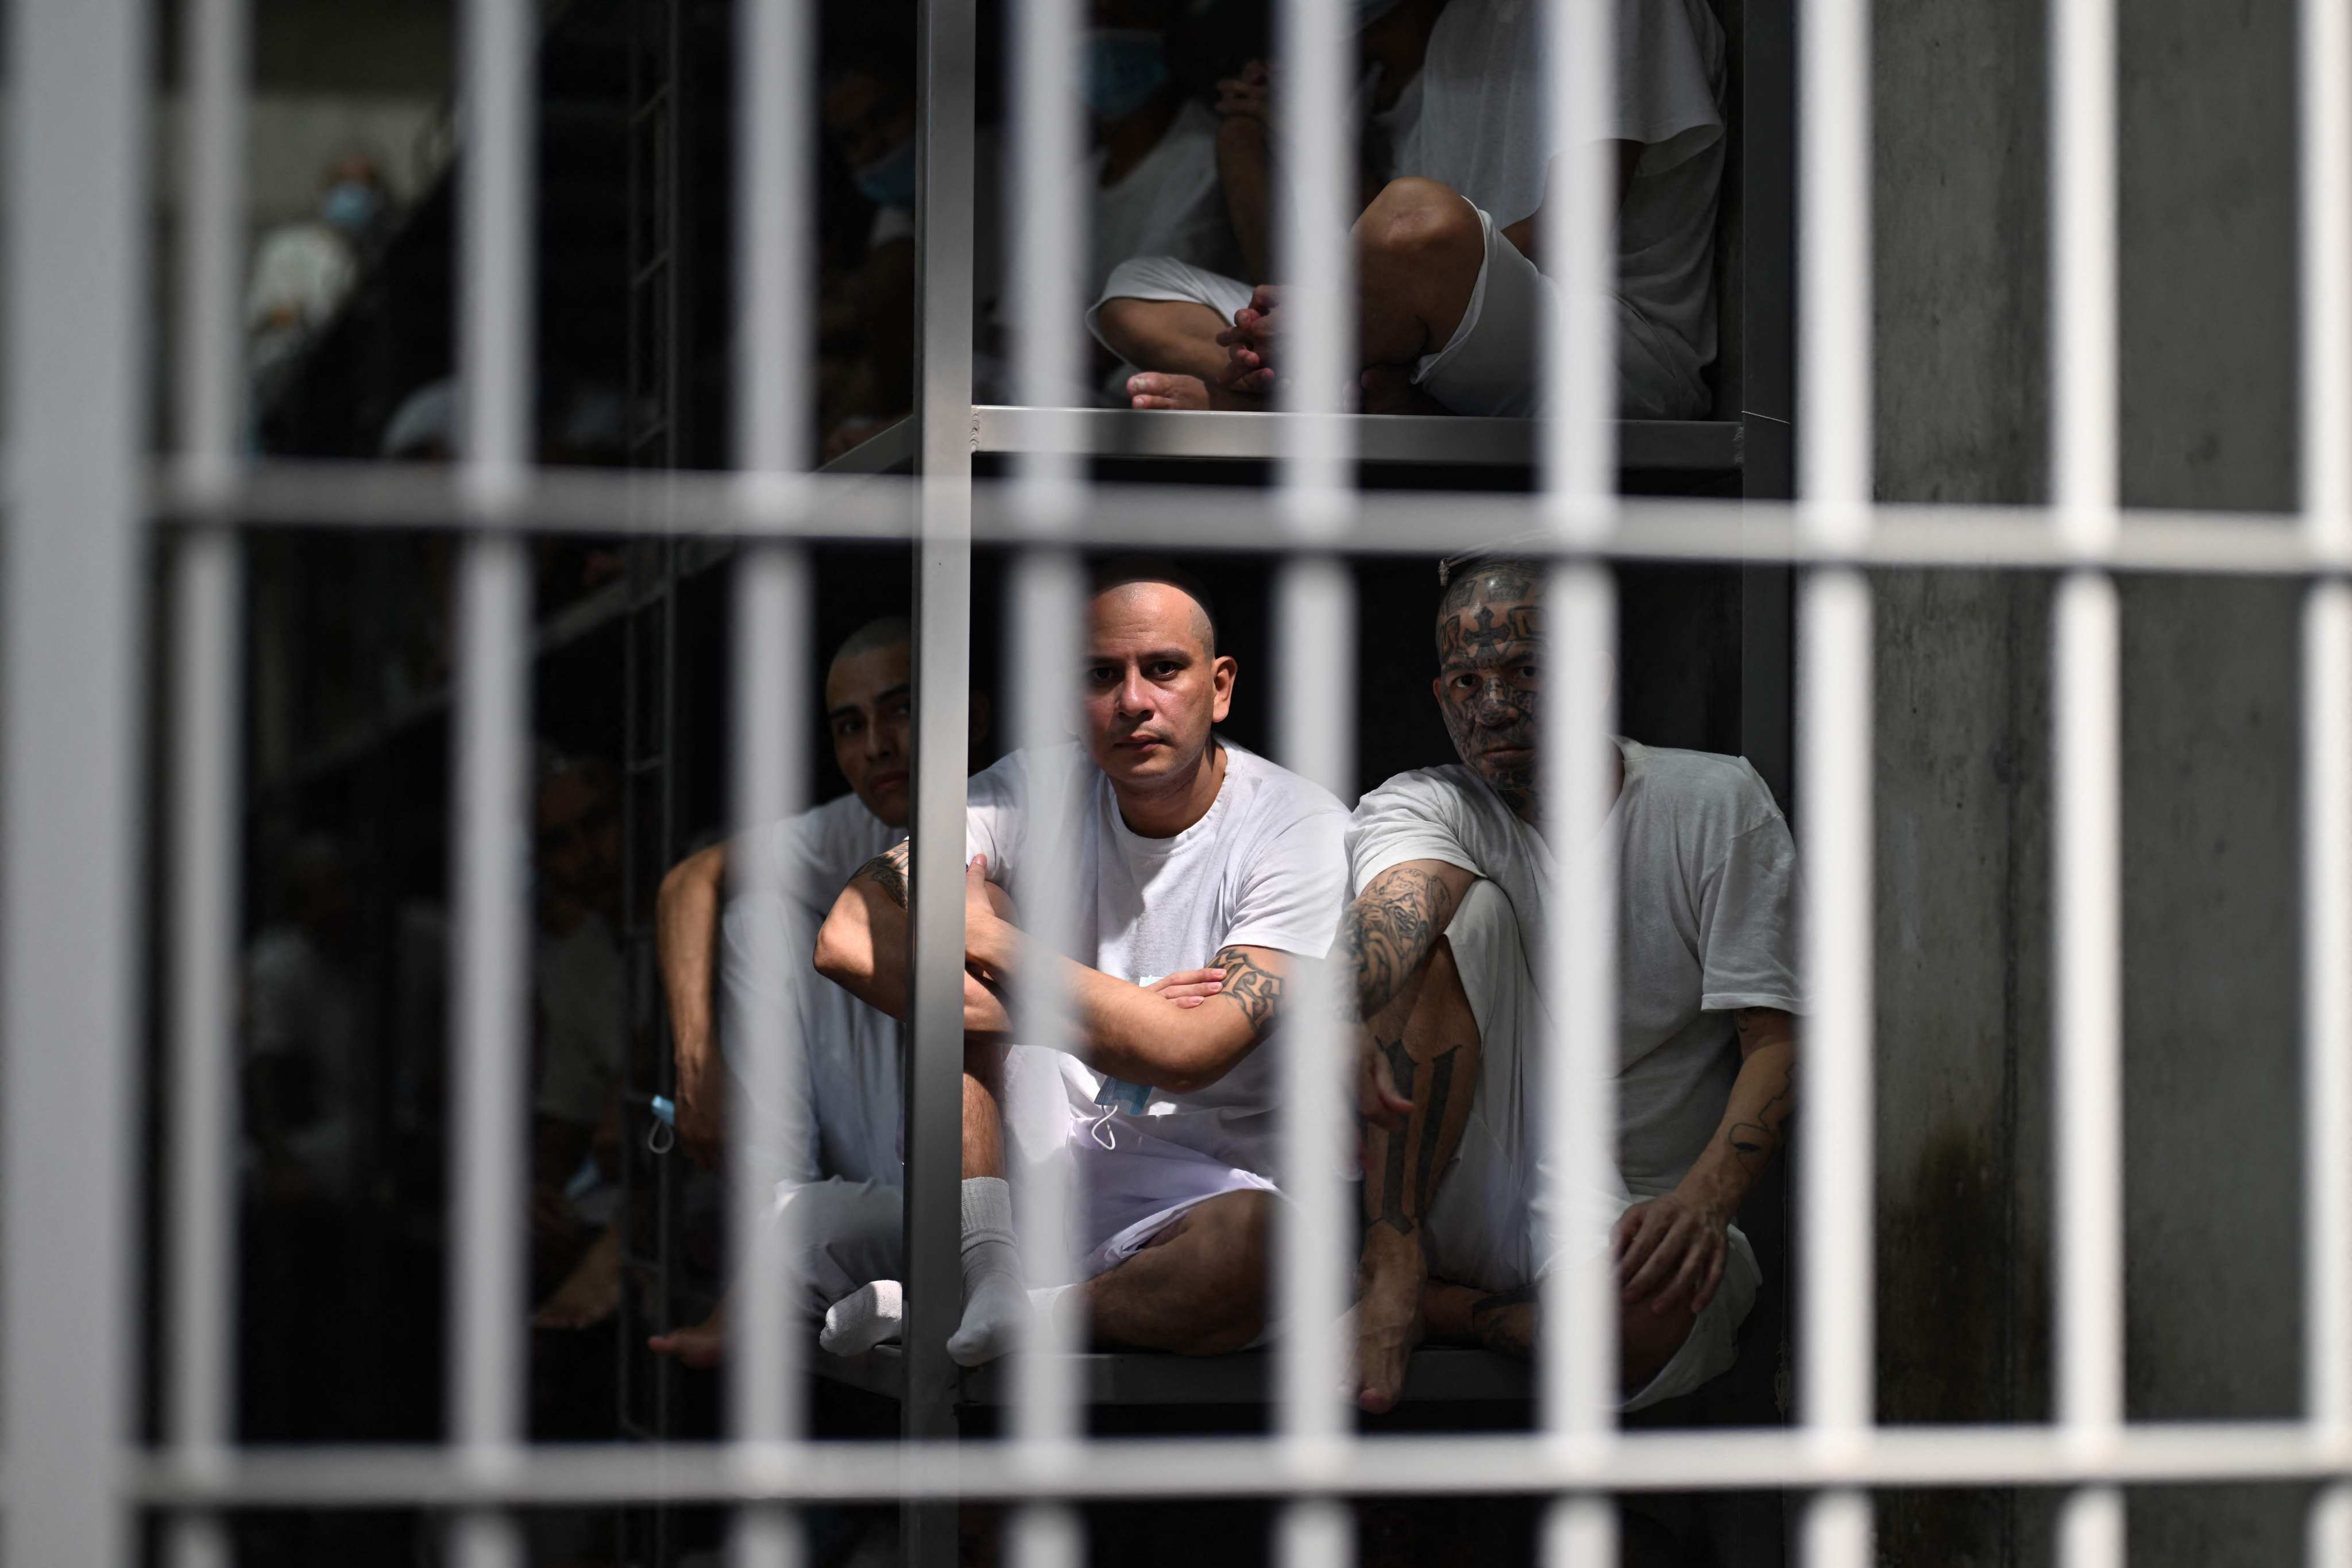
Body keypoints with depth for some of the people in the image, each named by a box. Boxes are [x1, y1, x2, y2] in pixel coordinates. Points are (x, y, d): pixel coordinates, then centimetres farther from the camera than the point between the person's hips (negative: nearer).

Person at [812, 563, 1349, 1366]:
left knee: (1256, 1245, -37)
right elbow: (845, 940, -16)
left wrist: (988, 936, -17)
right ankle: (987, 1263, -22)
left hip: (1196, 1185, -3)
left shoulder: (1301, 828, -10)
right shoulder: (1033, 791, -2)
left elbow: (1188, 1053, -22)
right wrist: (1110, 1014, -21)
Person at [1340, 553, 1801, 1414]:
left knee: (1652, 1312, -39)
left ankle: (1448, 1310, -8)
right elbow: (1392, 905, -25)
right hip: (1467, 1203, 1)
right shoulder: (1423, 806, 2)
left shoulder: (1718, 804, 0)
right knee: (1465, 907, -20)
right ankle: (1394, 1262, -22)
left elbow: (1776, 1037, -7)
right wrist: (1342, 1018, -49)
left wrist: (1702, 1200, -26)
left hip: (1634, 1214, -1)